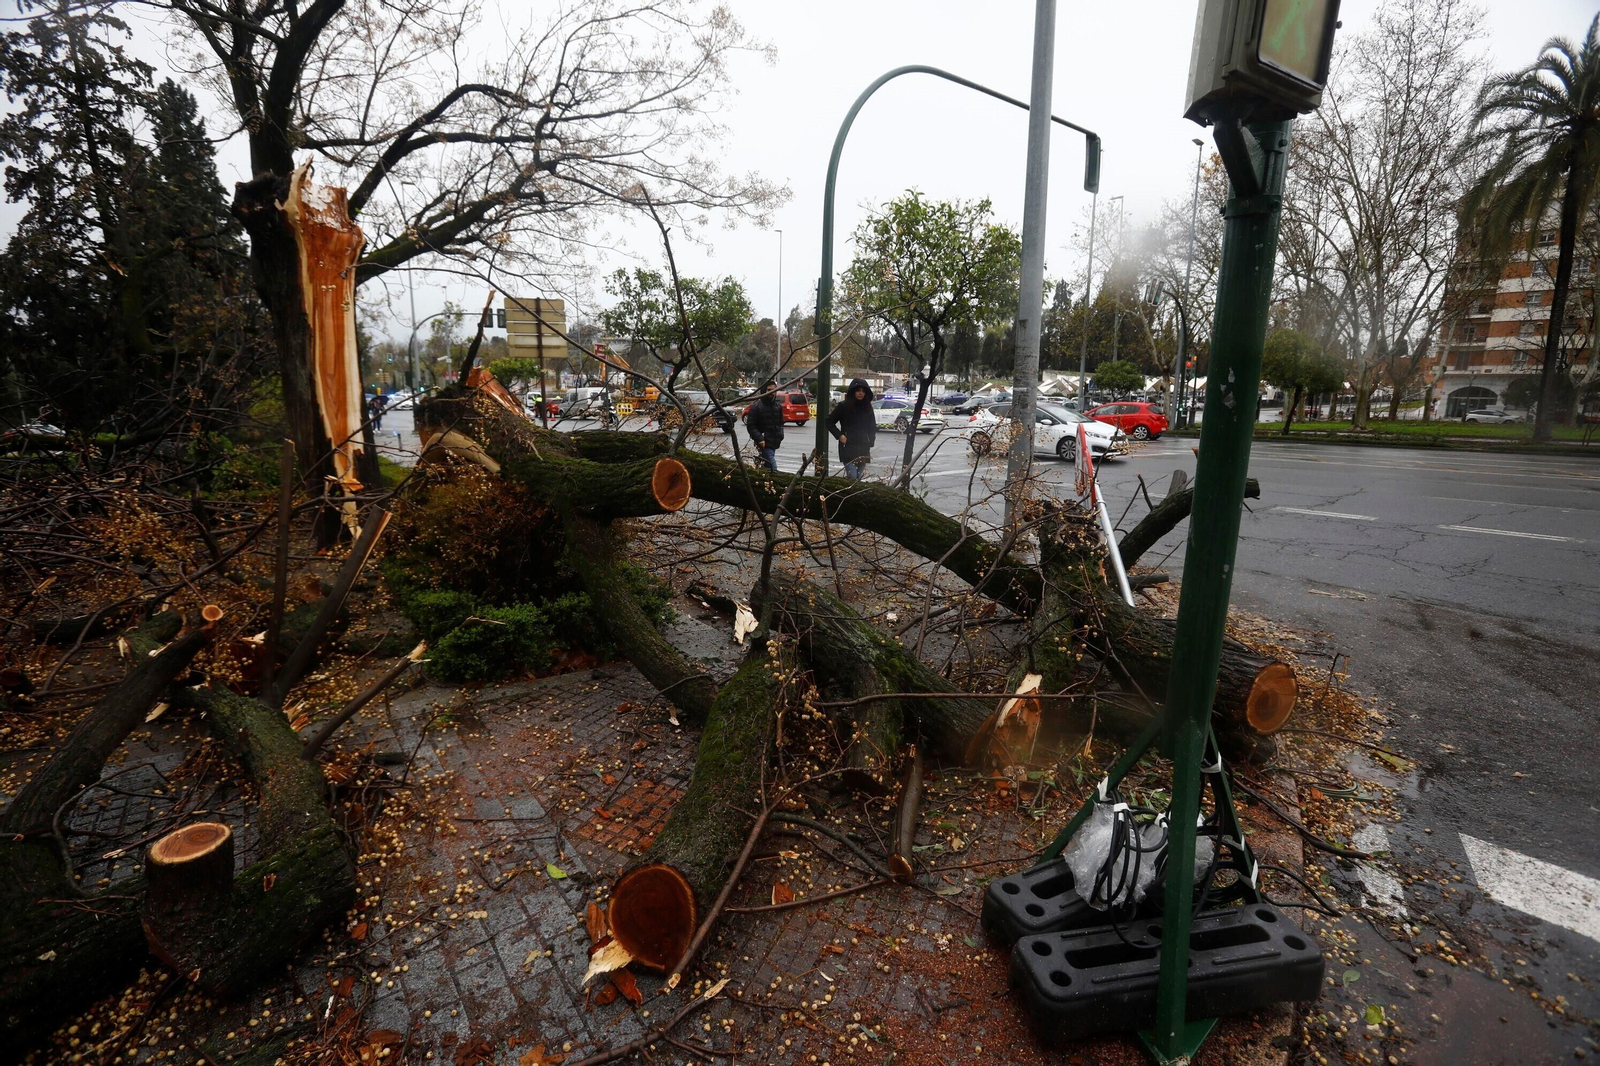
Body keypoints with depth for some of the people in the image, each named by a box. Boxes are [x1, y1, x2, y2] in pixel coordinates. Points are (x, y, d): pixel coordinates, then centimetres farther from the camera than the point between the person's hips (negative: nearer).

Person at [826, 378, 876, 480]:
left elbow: (872, 427, 19)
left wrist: (870, 442, 8)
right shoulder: (844, 406, -1)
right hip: (848, 448, -4)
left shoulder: (868, 408, 10)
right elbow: (830, 422, 6)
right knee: (852, 477, -17)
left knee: (859, 478, 6)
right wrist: (839, 435, -5)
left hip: (863, 449, 4)